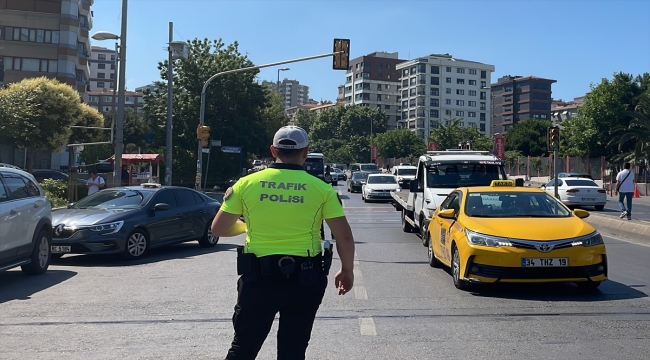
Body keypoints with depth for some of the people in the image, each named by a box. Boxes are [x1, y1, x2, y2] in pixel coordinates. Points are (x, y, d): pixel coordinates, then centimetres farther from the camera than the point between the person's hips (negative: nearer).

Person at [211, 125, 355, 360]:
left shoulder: (246, 184, -1)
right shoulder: (321, 188, -3)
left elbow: (218, 229, 4)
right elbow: (344, 236, -4)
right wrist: (347, 271, 11)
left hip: (258, 277, 1)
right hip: (304, 279, 0)